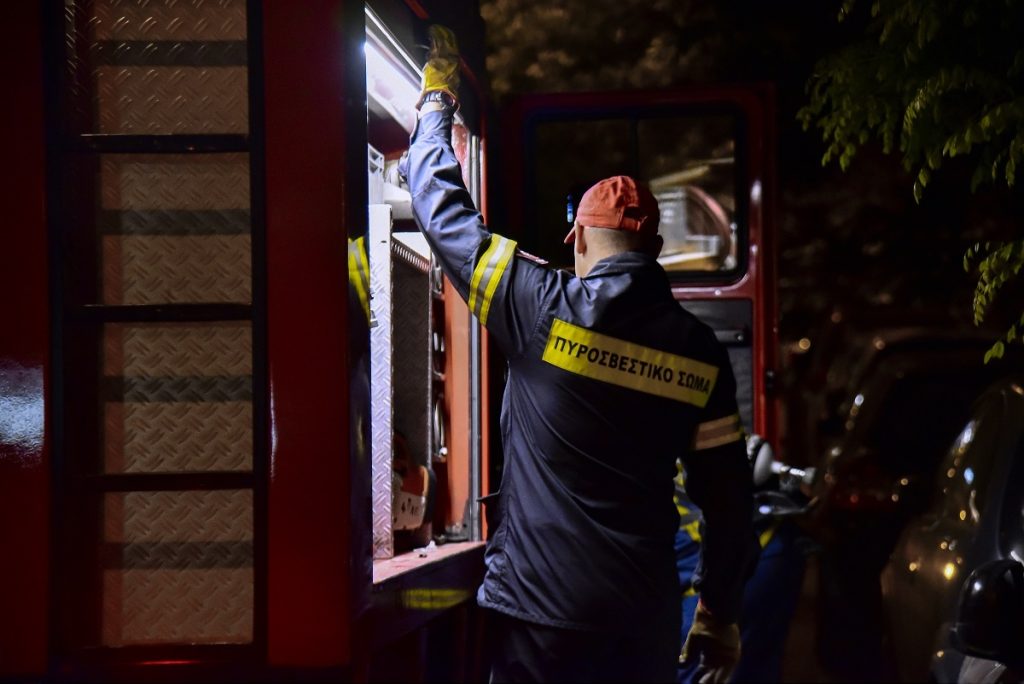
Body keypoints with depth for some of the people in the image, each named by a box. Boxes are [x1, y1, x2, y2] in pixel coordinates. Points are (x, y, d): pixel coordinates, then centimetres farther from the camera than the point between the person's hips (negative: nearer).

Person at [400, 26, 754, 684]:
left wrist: (436, 102, 19)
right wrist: (720, 613, 17)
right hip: (646, 615, 3)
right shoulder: (701, 352, 2)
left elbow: (442, 209, 3)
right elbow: (728, 498, 5)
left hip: (542, 610, -3)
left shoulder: (542, 310, -8)